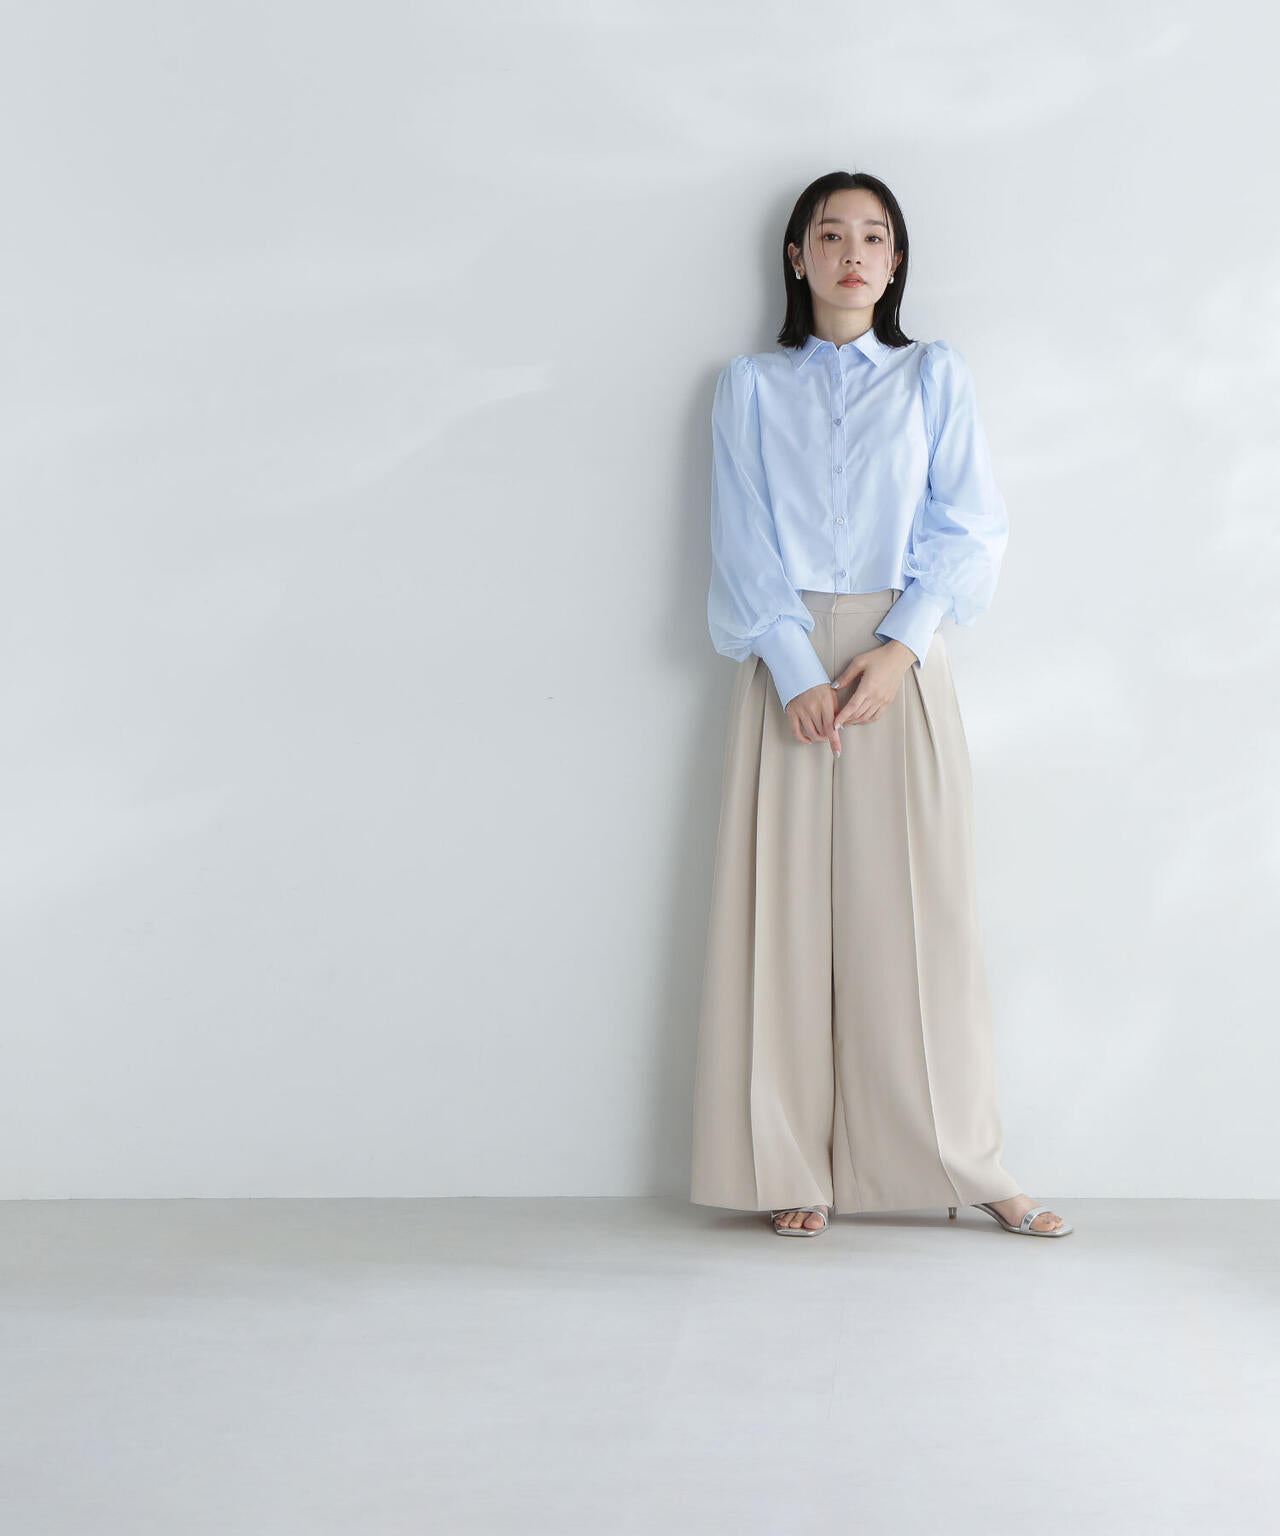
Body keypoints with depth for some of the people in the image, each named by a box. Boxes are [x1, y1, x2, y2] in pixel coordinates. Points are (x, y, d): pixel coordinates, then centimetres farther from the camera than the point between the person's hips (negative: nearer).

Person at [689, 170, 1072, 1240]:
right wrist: (795, 670, -12)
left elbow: (968, 529, 3)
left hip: (904, 660, 0)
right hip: (789, 662, 0)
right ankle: (795, 1171, 4)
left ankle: (969, 1162, 7)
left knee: (918, 904, -2)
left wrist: (895, 649, -12)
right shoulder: (751, 387, 11)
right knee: (788, 904, -2)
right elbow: (744, 542, 2)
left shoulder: (935, 378, 11)